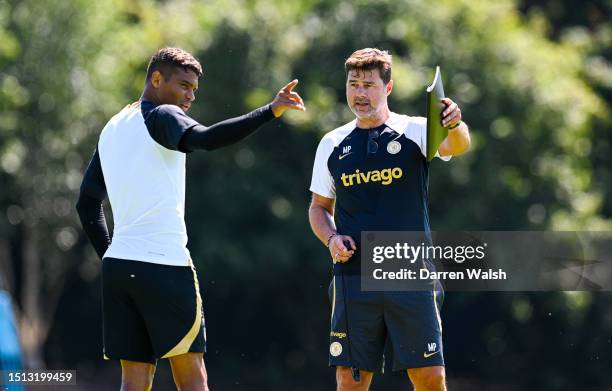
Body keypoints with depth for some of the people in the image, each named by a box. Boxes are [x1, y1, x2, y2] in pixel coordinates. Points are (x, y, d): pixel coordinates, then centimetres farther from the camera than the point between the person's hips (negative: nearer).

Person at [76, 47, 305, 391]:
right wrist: (270, 111, -31)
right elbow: (205, 139, -27)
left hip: (117, 264, 7)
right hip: (164, 266, -7)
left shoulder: (112, 129, 19)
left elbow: (88, 202, 23)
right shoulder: (162, 117, -6)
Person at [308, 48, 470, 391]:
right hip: (354, 280, 2)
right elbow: (320, 207, 20)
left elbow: (458, 146, -19)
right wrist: (331, 238, -2)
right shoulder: (333, 145, 10)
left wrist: (455, 126, -43)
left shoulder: (415, 132, 1)